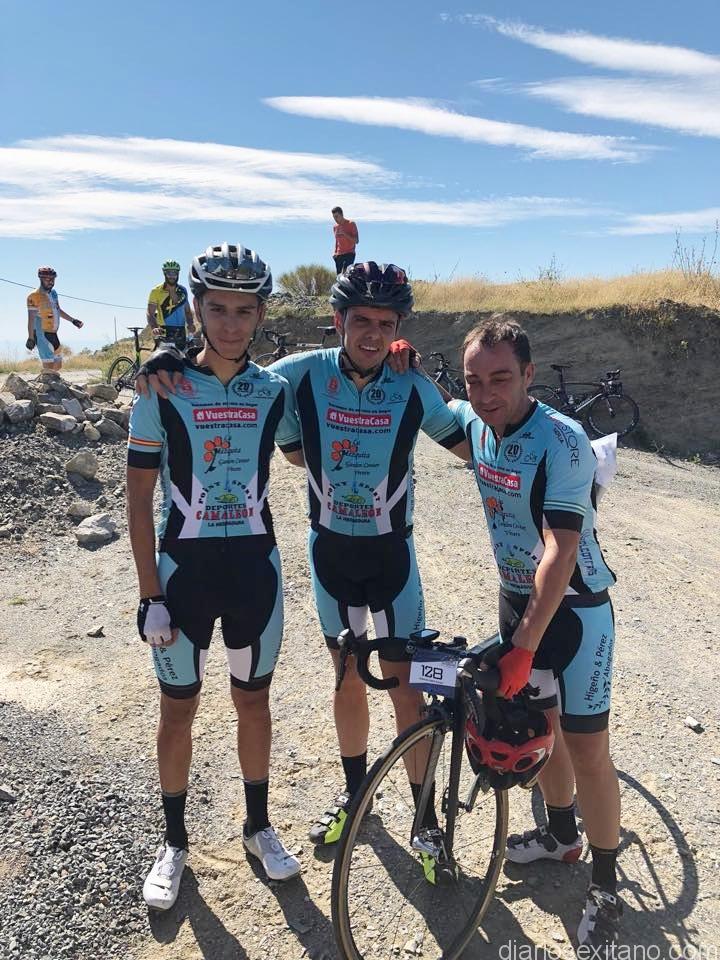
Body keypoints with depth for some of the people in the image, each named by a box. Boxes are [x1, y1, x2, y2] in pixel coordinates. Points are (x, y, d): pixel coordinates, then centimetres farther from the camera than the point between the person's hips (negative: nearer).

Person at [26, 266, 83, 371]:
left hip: (53, 334, 8)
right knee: (49, 365, -13)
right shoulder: (34, 296, -12)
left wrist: (73, 320, 23)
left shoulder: (53, 293, 11)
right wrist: (31, 338, -16)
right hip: (42, 335, -8)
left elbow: (58, 310, 25)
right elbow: (31, 318, -13)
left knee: (58, 364, 13)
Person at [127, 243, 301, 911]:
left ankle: (258, 825, 37)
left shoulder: (273, 391, -1)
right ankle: (174, 841, 34)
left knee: (252, 700, 16)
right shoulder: (162, 391, -8)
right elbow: (139, 498, -5)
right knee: (178, 709, 12)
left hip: (255, 567, 2)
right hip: (184, 569, -1)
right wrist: (150, 595, -8)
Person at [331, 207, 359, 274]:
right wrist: (335, 252, 11)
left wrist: (344, 234, -16)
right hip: (339, 255, 5)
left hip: (349, 254, -5)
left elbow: (356, 241, -7)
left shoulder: (351, 224, -2)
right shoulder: (335, 227, 14)